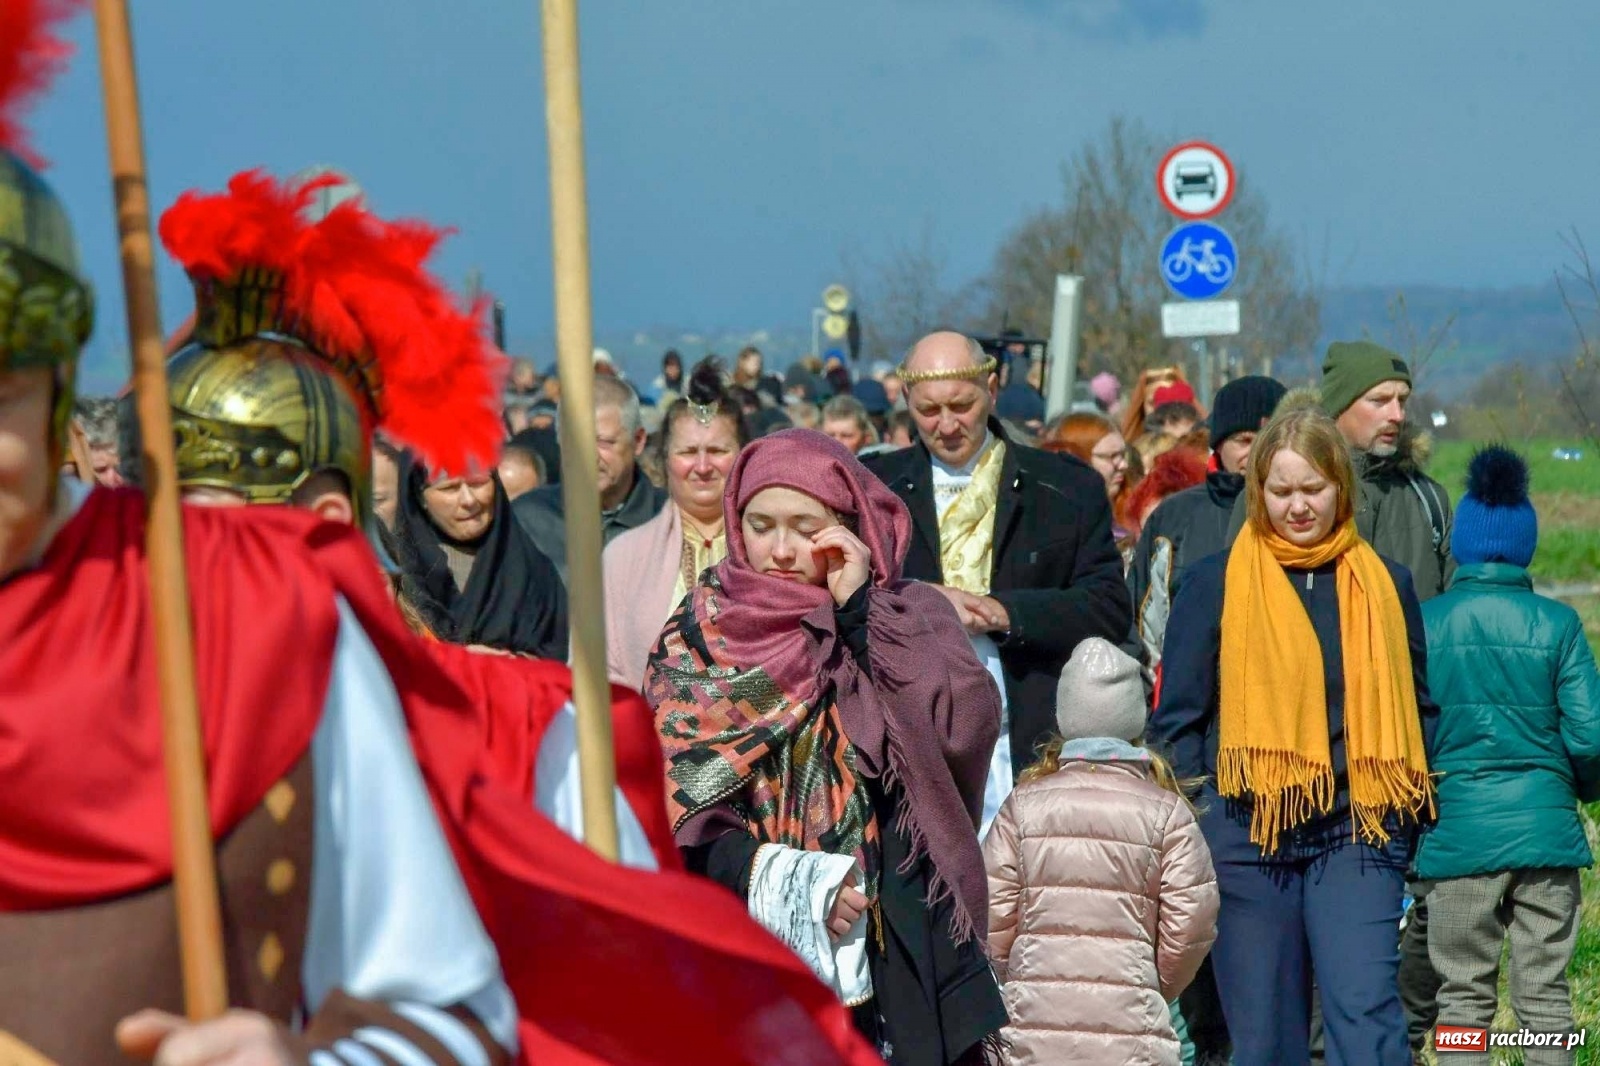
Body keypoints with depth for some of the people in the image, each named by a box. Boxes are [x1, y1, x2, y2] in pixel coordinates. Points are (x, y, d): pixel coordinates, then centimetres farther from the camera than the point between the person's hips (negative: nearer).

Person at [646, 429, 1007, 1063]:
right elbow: (673, 804, -4)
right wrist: (787, 884, -17)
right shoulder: (697, 638, 2)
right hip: (747, 950, 0)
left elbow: (964, 726, -15)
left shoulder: (907, 618, 4)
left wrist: (859, 612, -12)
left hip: (897, 943, 0)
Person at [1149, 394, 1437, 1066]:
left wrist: (1404, 821, 4)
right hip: (1246, 834, 0)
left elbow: (1417, 710, 16)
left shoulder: (1385, 586, 10)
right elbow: (1177, 719, 5)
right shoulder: (1214, 584, 4)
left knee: (1366, 1010, -13)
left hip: (1357, 833, 1)